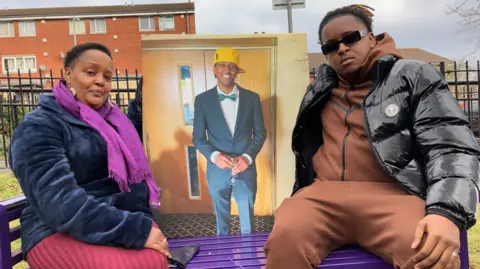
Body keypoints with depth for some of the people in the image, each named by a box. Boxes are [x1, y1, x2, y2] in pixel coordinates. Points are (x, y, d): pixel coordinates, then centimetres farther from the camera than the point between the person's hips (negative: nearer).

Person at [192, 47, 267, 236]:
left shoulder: (252, 98, 0)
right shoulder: (202, 100, -2)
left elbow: (260, 133, 3)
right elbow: (197, 137, 0)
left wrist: (248, 156, -13)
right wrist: (214, 155, -18)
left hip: (245, 169, 0)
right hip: (217, 171, 0)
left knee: (248, 223, 11)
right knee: (222, 222, 16)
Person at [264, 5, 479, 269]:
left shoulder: (414, 77, 10)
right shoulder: (323, 82, 22)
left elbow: (452, 148, -1)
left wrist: (447, 212, -19)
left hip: (392, 194, -2)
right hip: (323, 195, 3)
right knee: (284, 239, -31)